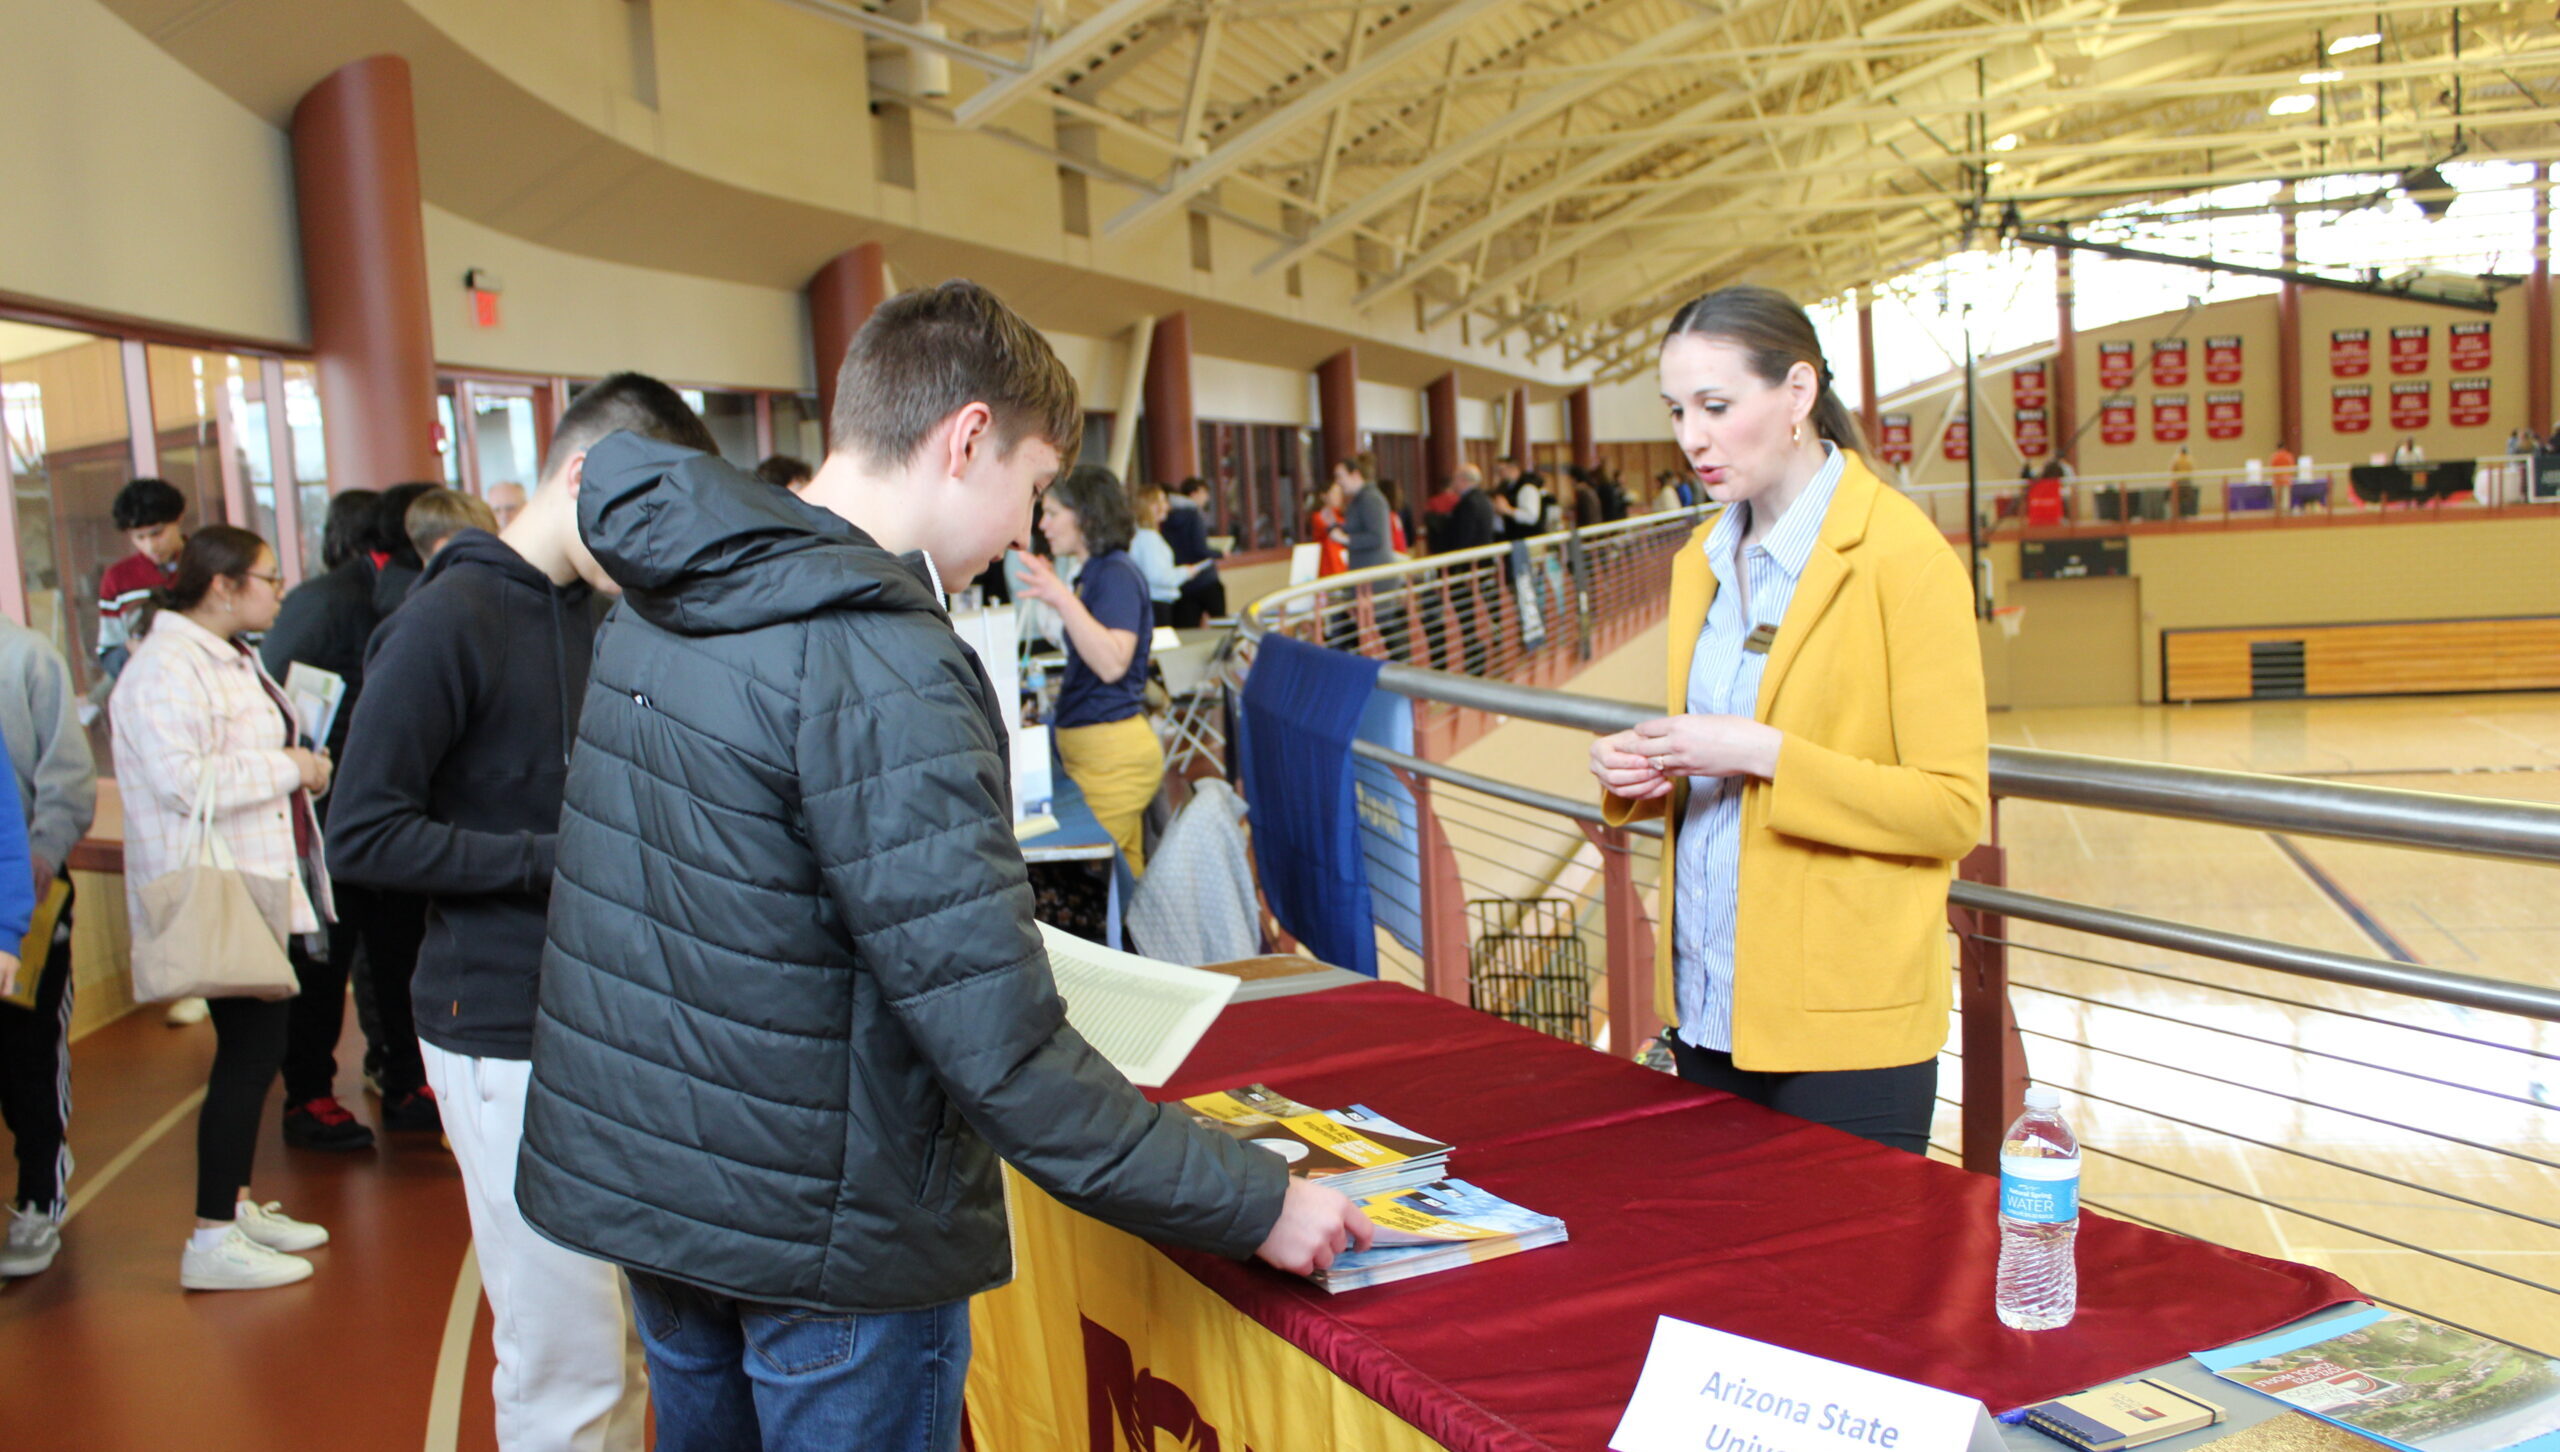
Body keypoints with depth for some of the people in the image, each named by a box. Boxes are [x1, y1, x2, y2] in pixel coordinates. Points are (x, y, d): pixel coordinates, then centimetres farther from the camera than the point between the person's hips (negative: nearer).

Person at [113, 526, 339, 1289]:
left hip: (262, 887, 10)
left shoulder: (229, 658, 18)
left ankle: (238, 1205, 26)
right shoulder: (166, 668, -17)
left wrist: (301, 764, 10)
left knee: (258, 1050, 14)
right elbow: (182, 780, -27)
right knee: (248, 1053, -7)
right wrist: (290, 767, -16)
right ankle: (212, 1240, 0)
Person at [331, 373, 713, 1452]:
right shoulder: (449, 620, -13)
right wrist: (561, 859, -18)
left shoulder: (593, 616, 10)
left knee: (635, 1338, 16)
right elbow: (361, 836, -15)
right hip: (510, 1039, -7)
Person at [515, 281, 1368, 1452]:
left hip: (627, 1181, 8)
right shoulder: (879, 672, -25)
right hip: (823, 1242, -8)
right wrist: (1257, 1207, -19)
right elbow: (1005, 1057, -27)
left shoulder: (655, 608, 2)